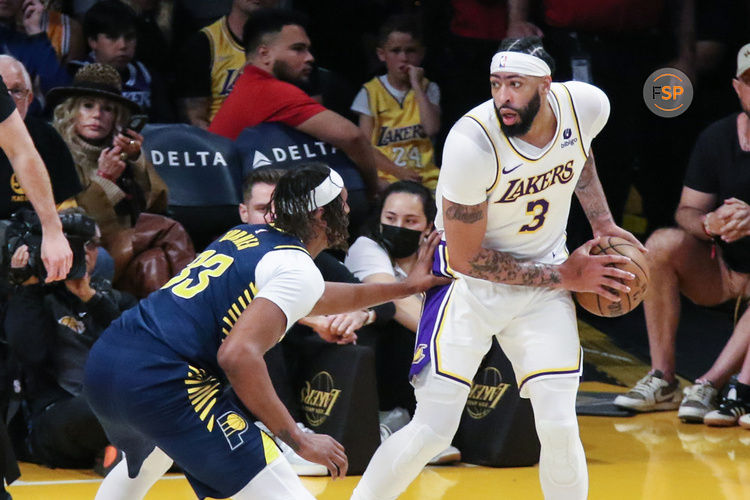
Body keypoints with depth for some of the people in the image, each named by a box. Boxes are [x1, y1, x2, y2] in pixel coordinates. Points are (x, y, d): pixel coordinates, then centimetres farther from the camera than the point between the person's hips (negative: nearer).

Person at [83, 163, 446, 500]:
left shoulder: (247, 236, 21)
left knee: (148, 460, 41)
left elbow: (316, 299, 40)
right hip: (160, 382, -9)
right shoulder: (298, 270, -6)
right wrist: (299, 441, -15)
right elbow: (238, 356, -21)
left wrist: (405, 288, 46)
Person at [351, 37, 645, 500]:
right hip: (472, 282, -4)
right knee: (433, 429, -9)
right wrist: (565, 276, -16)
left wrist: (603, 223, 6)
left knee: (559, 427, -8)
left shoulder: (588, 105, -15)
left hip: (546, 285, 4)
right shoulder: (471, 143, -29)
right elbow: (466, 258, -20)